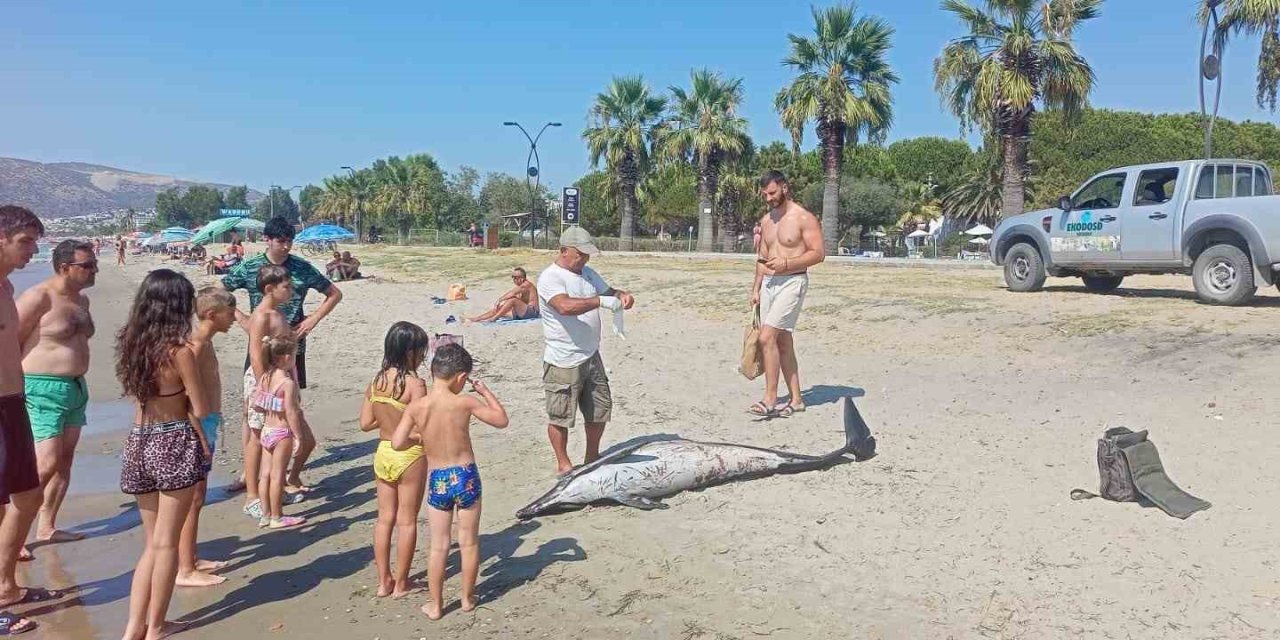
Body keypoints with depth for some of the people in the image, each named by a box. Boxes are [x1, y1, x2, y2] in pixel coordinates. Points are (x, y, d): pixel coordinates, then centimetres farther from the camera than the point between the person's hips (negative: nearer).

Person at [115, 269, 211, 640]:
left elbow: (138, 394, 8)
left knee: (152, 542, 16)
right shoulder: (179, 349, -14)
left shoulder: (131, 342, 3)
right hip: (175, 445, -6)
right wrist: (207, 446, 6)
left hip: (138, 443, 6)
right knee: (166, 543, 5)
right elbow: (199, 410, -11)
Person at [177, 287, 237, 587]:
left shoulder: (204, 342, 13)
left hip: (208, 422, 10)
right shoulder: (197, 345, -18)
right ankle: (186, 570, 3)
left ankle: (192, 559, 28)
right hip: (199, 426, -10)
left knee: (197, 495, 17)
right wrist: (200, 434, -24)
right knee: (193, 498, -4)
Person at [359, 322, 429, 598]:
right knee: (407, 521, 7)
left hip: (383, 453, 6)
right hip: (410, 455, -6)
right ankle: (401, 583, 16)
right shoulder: (415, 383, -19)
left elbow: (366, 423, 3)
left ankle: (383, 581, 23)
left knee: (385, 518, 15)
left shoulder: (376, 381, 0)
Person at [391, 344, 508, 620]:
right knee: (469, 542, 15)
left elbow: (398, 443, -11)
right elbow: (502, 420, -2)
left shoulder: (415, 406, -9)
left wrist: (420, 437, 7)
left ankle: (435, 605, 21)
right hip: (466, 476, -1)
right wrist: (486, 392, 8)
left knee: (438, 546, 13)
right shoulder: (465, 403, -13)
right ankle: (468, 598, 29)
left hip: (438, 481, 1)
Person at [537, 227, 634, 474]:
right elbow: (565, 306, -31)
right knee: (560, 416, 4)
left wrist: (621, 295, -3)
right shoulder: (550, 277, -15)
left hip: (591, 357, 8)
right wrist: (601, 301, -36)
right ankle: (563, 464, 20)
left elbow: (606, 291, 20)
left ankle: (592, 457, 34)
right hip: (563, 363, -8)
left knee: (600, 408, 17)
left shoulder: (587, 273, 11)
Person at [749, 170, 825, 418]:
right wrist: (756, 289, 14)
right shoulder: (766, 220, 15)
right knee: (783, 343, 9)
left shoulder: (804, 218, -8)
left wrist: (786, 263, -21)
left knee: (767, 337, -18)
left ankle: (770, 400, -13)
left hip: (792, 282, -8)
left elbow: (818, 253, -11)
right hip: (769, 283, 8)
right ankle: (796, 400, 16)